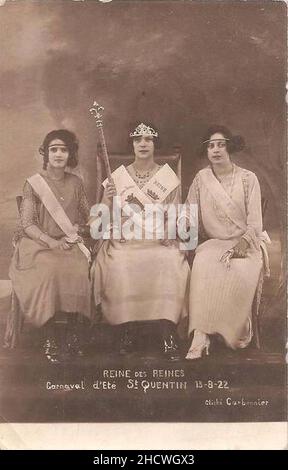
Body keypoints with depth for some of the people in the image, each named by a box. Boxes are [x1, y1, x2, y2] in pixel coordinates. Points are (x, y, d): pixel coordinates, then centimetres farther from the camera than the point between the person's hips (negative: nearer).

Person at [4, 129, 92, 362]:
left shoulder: (76, 183, 9)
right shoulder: (33, 184, 0)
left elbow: (87, 215, 17)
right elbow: (27, 225, -6)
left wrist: (74, 230, -3)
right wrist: (53, 243, -18)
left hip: (70, 244, 2)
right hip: (38, 244, -2)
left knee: (78, 271, -28)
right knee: (49, 272, -32)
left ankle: (72, 332, -11)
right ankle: (50, 337, -17)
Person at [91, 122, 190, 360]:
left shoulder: (169, 177, 9)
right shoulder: (118, 176, 10)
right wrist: (107, 200, -12)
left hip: (159, 241, 0)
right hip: (124, 240, 1)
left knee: (170, 265, -31)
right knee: (119, 268, -30)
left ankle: (168, 334, -23)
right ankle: (128, 330, -14)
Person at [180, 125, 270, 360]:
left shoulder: (248, 178, 1)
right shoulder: (202, 178, 8)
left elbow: (255, 222, -4)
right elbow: (189, 211, 7)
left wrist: (239, 246, -19)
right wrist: (183, 220, -16)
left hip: (246, 243, -1)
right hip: (213, 243, 1)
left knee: (239, 272, -33)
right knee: (203, 266, -31)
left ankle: (236, 333, -15)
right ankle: (201, 336, -33)